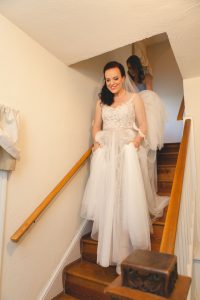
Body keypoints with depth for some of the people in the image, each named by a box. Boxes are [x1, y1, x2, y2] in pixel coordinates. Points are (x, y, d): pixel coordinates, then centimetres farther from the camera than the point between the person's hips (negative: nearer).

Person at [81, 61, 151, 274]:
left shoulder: (134, 98, 9)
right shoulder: (101, 101, 19)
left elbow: (143, 126, 4)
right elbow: (96, 126, 18)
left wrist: (135, 143, -12)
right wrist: (96, 142, 1)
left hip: (126, 151, -3)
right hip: (105, 151, 4)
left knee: (127, 196, -7)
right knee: (105, 196, 2)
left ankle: (128, 250, 7)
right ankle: (109, 246, 20)